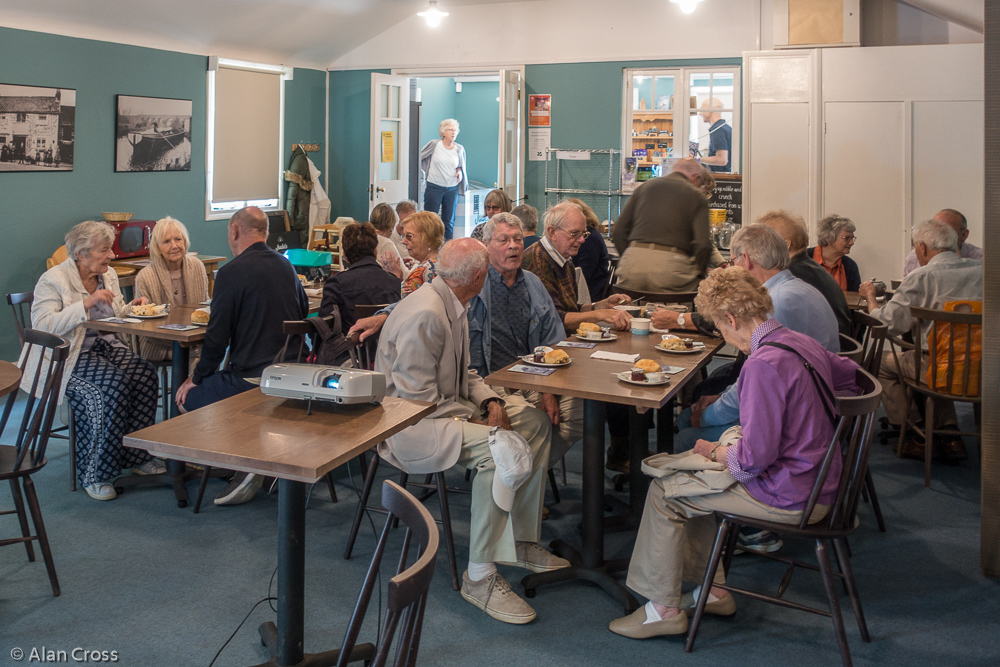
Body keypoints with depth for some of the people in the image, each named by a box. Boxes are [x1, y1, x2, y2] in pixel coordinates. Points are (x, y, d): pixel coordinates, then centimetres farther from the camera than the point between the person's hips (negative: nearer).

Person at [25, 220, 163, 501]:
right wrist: (86, 303, -26)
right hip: (69, 356, -7)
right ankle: (95, 474, -22)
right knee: (116, 383, -32)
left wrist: (133, 307, 1)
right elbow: (42, 325, -21)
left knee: (145, 372, -23)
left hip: (106, 346, 7)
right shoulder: (52, 280, -8)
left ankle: (136, 455, -10)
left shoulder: (108, 275, 13)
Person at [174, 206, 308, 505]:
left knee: (186, 397, 12)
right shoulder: (286, 266, 9)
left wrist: (197, 377, 4)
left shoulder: (231, 272, -13)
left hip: (251, 377, -8)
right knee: (210, 382, 28)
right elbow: (303, 316, 20)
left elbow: (216, 338, -13)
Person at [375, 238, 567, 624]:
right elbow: (418, 400, -25)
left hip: (449, 408, 11)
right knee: (506, 450, -31)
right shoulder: (425, 316, -24)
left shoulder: (453, 307, 8)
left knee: (536, 423, 10)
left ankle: (521, 544, 14)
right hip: (412, 427, -11)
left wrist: (491, 402, -1)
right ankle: (480, 578, -19)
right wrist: (476, 423, -20)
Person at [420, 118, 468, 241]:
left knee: (449, 219, 8)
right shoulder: (434, 144, -5)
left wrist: (460, 172, -2)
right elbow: (420, 156, 6)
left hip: (452, 188, 3)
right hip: (434, 186, -3)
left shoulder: (459, 149, 5)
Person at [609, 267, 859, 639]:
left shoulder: (764, 364, -26)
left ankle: (664, 609, 14)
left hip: (789, 496, -9)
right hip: (816, 480, 9)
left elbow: (753, 458, -27)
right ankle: (714, 591, 28)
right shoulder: (802, 342, 2)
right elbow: (850, 374, 24)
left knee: (664, 492, 2)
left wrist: (715, 452, -5)